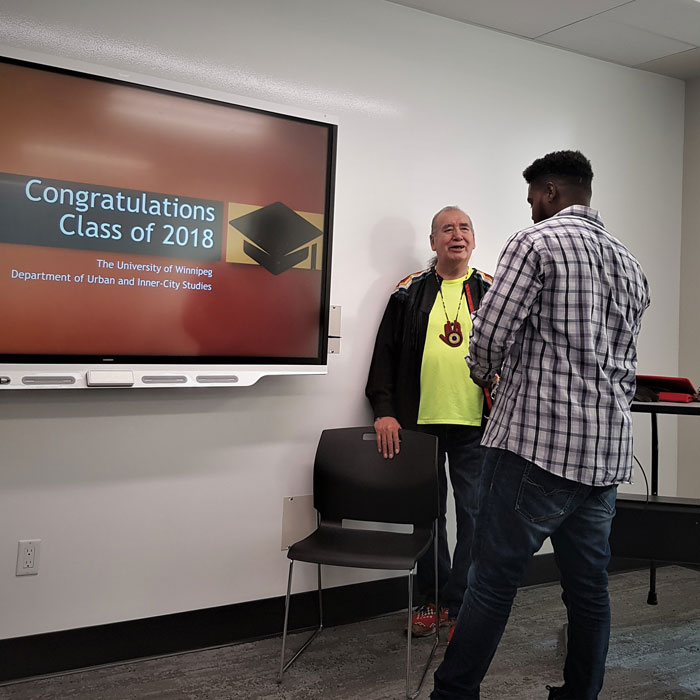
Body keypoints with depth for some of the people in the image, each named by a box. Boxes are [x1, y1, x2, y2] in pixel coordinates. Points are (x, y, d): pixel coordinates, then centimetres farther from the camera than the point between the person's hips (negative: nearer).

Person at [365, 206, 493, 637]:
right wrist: (384, 410, -5)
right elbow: (385, 354, 5)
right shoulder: (410, 292, 7)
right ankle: (431, 601, 25)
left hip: (476, 427, 0)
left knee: (474, 516, 2)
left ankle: (460, 606, 15)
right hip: (420, 423, 1)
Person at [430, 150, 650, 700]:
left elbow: (491, 332, -11)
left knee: (494, 580, 0)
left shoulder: (537, 242, -5)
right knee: (589, 587, 12)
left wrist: (483, 372, 9)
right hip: (608, 449, 8)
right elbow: (626, 364, 19)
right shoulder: (629, 264, 18)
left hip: (539, 440, -7)